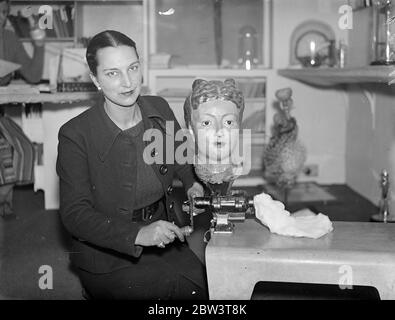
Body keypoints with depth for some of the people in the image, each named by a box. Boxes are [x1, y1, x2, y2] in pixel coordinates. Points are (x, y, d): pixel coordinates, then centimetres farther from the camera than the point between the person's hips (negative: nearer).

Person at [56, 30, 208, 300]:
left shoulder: (159, 108, -1)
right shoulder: (75, 135, -16)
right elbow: (75, 214, -18)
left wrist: (192, 183, 1)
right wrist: (137, 234, -30)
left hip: (163, 241, 5)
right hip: (107, 260, -5)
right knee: (189, 291, -19)